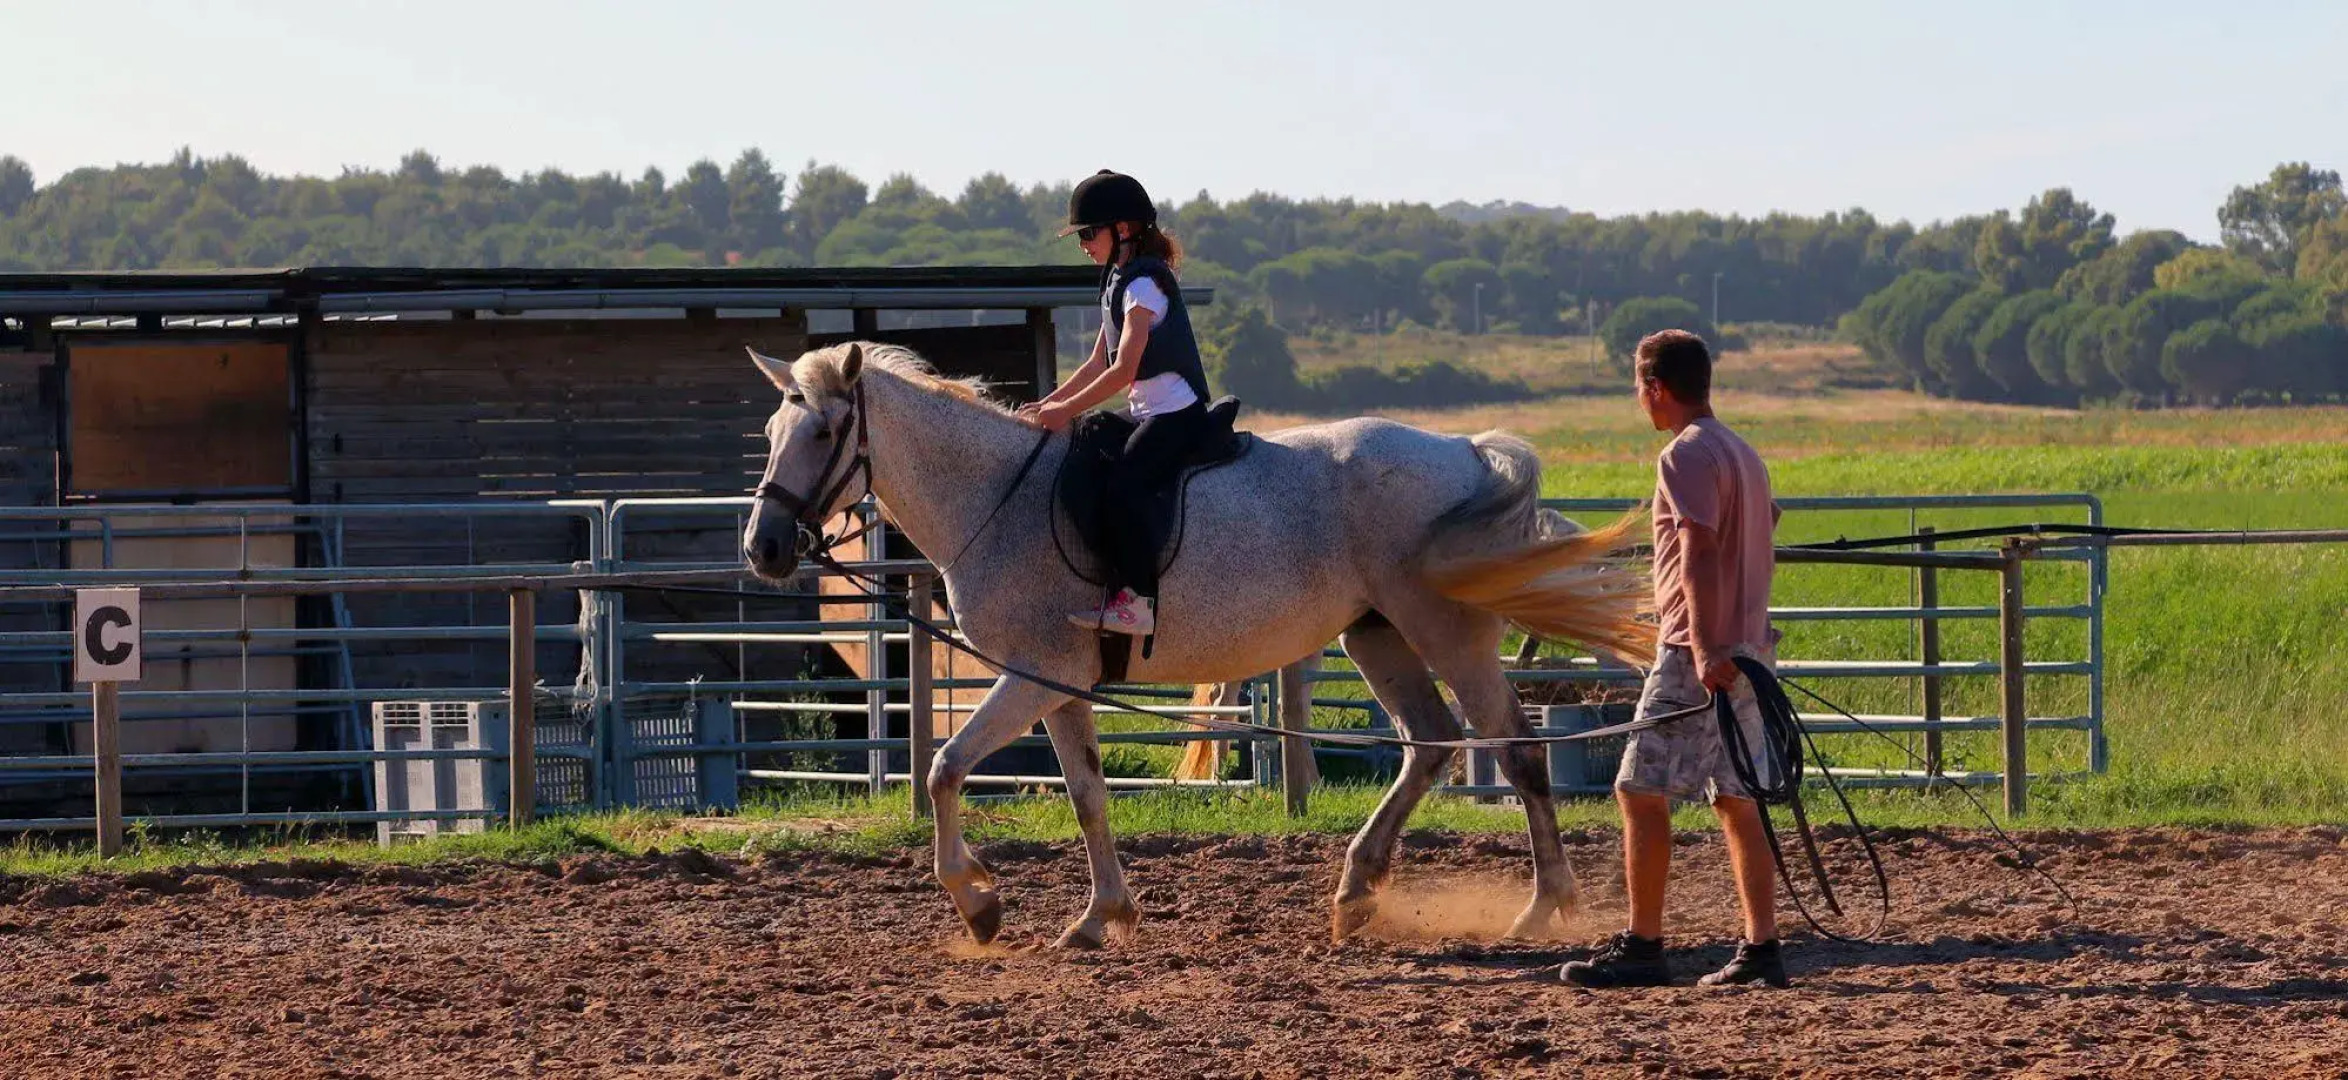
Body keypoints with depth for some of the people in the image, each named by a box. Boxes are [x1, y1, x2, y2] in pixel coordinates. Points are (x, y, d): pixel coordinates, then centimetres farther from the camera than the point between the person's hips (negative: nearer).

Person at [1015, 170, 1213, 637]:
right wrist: (1048, 404, 9)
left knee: (1121, 489, -27)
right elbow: (1098, 364, 19)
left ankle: (1138, 602, -26)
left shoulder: (1144, 283, -14)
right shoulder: (1119, 282, 17)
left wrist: (1065, 411, -17)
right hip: (1147, 415, 11)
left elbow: (1123, 370, -20)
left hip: (1175, 414, -11)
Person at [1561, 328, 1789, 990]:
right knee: (1737, 801, 8)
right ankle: (1760, 949, 5)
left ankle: (1641, 947, -5)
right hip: (1747, 651, 9)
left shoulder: (1686, 456, -12)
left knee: (1641, 791, -5)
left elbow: (1699, 554, -22)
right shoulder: (1742, 453, 18)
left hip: (1697, 658, -9)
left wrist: (1704, 649, -29)